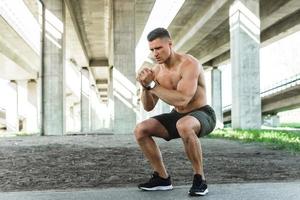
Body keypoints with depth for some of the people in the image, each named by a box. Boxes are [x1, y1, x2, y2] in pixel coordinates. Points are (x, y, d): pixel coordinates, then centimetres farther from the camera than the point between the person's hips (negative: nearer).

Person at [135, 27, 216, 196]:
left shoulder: (189, 64, -23)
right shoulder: (156, 70, -1)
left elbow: (182, 100, -35)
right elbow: (148, 107, 3)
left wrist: (152, 85, -30)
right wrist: (145, 87, -16)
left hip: (202, 115, -7)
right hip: (178, 116, 7)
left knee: (184, 126, -41)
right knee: (140, 130, -9)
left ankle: (200, 179, -22)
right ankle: (163, 178, 4)